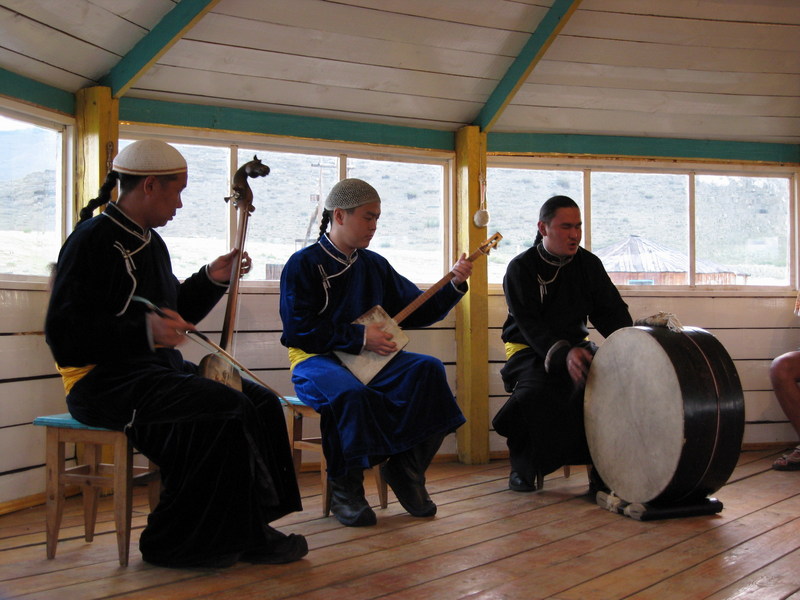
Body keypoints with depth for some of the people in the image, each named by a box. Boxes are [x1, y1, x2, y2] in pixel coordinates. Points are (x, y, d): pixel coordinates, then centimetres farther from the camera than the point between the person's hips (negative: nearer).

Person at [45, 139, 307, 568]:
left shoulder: (151, 242, 17)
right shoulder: (93, 239, -12)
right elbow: (63, 333, -20)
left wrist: (212, 280, 13)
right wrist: (143, 333, -30)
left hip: (159, 370, 10)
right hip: (105, 380, -9)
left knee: (262, 403, -3)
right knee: (227, 413, -25)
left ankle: (249, 531, 1)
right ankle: (176, 544, -10)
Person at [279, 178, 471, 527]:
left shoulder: (374, 265, 14)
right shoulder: (303, 264, -4)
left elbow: (416, 311, 15)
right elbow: (298, 328, -14)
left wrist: (455, 285, 1)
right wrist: (360, 338, -18)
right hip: (316, 359, -5)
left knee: (427, 370, -20)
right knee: (350, 393, -38)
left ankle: (404, 469, -9)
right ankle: (344, 489, -15)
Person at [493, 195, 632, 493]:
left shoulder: (588, 264, 4)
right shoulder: (521, 268, -9)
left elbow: (611, 311, 1)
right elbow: (530, 324, -21)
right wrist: (563, 353, -39)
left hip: (576, 344, 4)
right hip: (530, 350, -4)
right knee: (534, 391, -35)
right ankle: (523, 468, -8)